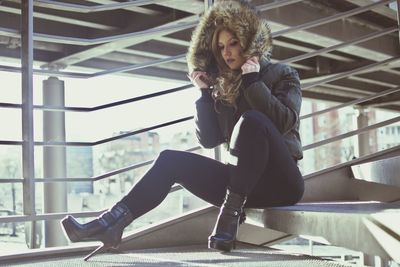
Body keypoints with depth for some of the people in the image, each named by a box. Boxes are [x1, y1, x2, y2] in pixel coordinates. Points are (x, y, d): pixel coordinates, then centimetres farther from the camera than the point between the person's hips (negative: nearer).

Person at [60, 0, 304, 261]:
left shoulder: (281, 74, 2)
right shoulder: (224, 86, 14)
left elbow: (284, 122, -16)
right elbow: (209, 139, 7)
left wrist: (253, 81, -19)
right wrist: (206, 93, -2)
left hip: (280, 181, -5)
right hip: (243, 182, 5)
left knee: (253, 120, -32)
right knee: (171, 160, -10)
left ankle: (231, 214, -33)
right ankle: (110, 223, -22)